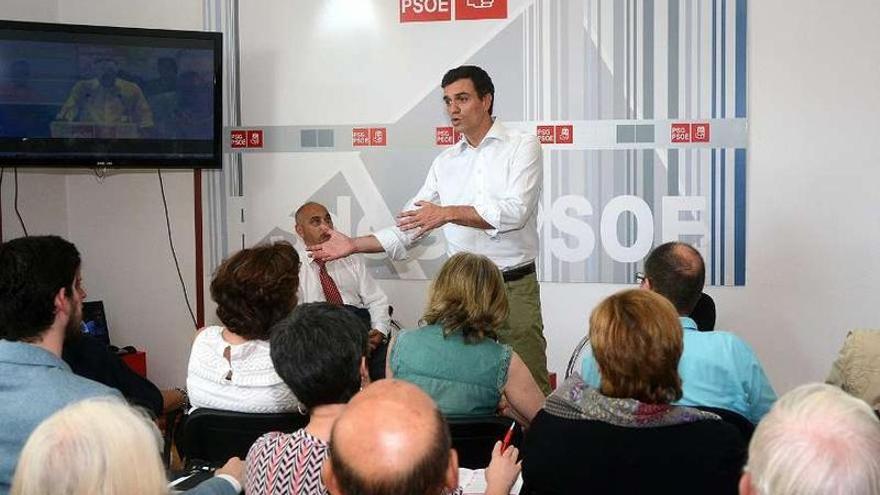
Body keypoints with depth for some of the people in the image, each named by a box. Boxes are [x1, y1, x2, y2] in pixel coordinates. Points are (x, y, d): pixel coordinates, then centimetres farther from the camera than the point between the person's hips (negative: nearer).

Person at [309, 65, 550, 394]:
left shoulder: (522, 147, -1)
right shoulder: (445, 162, 12)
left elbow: (515, 212, -16)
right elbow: (409, 227, 13)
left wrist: (449, 213, -18)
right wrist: (354, 245, 4)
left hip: (514, 287, -4)